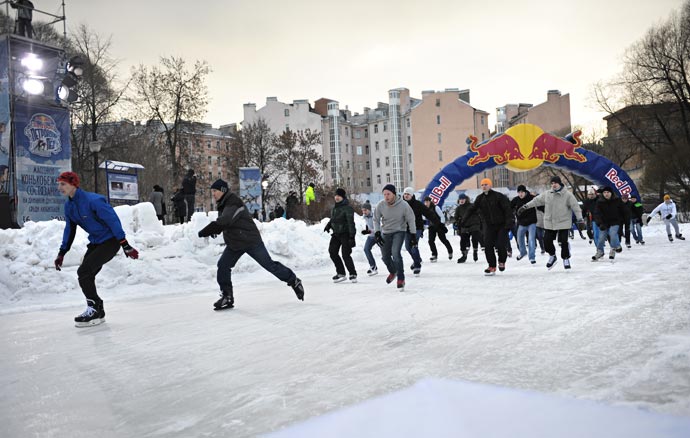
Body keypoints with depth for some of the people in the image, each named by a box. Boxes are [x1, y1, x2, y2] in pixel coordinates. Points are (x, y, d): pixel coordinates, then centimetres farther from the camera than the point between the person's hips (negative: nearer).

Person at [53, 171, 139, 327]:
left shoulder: (93, 200, -24)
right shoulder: (69, 206, 4)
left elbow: (113, 220, -23)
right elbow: (69, 230, 16)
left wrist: (125, 245, -24)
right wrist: (62, 253, 14)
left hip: (110, 241, -9)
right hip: (95, 242, 9)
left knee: (84, 271, -16)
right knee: (85, 275, 4)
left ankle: (94, 310, -4)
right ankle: (98, 312, 17)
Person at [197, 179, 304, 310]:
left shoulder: (234, 203, -23)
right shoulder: (222, 205, 8)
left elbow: (224, 222, -36)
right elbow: (221, 223, 22)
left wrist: (204, 232, -37)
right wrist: (215, 229, 2)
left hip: (251, 241, -8)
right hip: (234, 244, 8)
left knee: (269, 265, 0)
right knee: (223, 266, -4)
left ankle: (294, 281, 18)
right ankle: (227, 297, 4)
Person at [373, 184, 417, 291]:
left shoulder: (403, 205, -20)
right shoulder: (380, 205, -16)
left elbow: (411, 220, -8)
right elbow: (376, 219, -1)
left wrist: (413, 235, -6)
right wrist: (377, 233, -10)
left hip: (399, 231, -3)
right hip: (386, 232, 4)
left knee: (395, 253, -24)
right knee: (385, 256, 11)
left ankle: (401, 279, -12)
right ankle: (393, 272, 43)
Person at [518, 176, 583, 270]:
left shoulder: (568, 195, -8)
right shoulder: (547, 194, 4)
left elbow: (575, 206, -10)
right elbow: (536, 201, 9)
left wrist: (580, 218, -18)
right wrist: (525, 207, 6)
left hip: (563, 223, -4)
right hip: (549, 224, 4)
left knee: (563, 242, -4)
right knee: (547, 241, 3)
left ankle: (566, 259, 19)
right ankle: (552, 256, 29)